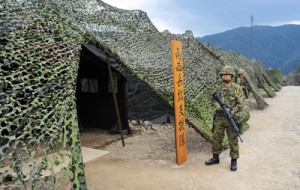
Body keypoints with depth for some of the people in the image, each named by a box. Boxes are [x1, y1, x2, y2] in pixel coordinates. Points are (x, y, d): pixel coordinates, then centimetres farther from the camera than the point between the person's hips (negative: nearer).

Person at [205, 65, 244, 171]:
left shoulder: (237, 88, -4)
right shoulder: (219, 89, 9)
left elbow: (240, 103, -8)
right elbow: (214, 101, 7)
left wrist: (231, 112, -20)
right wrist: (219, 107, -13)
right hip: (219, 118, 4)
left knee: (233, 140, 4)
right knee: (216, 138, 11)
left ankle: (234, 160, 17)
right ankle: (215, 157, 26)